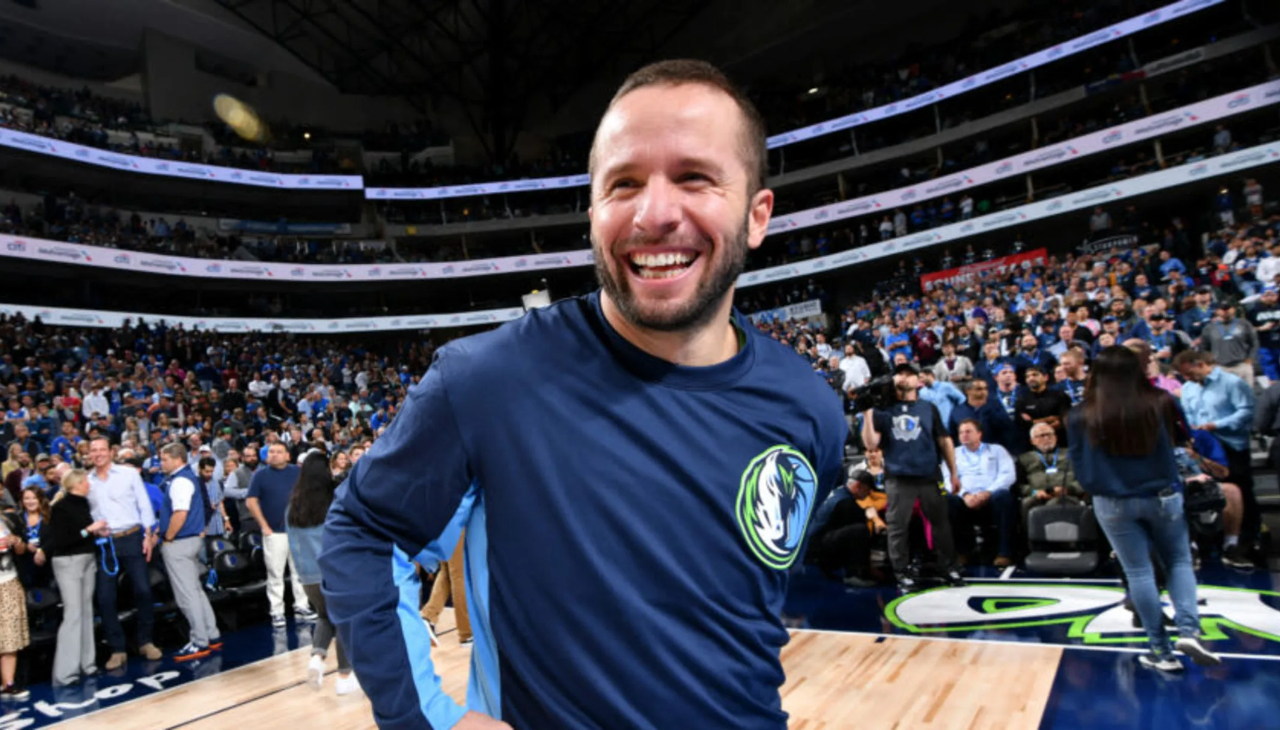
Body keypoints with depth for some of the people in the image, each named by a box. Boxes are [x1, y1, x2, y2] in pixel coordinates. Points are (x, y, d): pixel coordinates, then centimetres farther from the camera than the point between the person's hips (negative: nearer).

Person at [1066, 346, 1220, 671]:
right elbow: (1181, 441, 10)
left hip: (1113, 504, -1)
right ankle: (1188, 629, 2)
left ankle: (1161, 651, 13)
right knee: (1179, 561, 19)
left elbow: (1078, 466, -1)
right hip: (1163, 497, 1)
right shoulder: (1161, 403, -8)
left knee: (1139, 572, 8)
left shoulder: (1081, 417, -10)